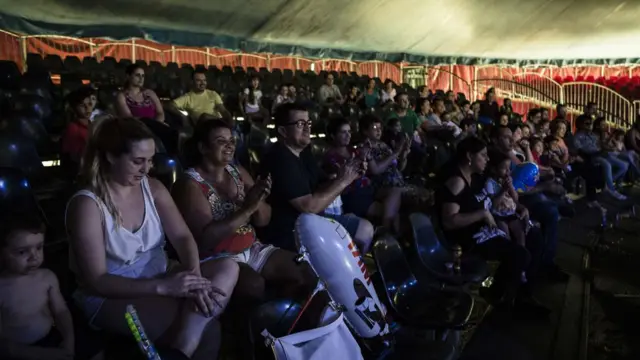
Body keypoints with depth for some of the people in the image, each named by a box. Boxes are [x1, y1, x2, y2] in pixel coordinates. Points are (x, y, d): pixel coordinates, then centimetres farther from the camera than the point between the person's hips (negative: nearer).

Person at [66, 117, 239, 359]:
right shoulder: (87, 204, -17)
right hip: (109, 297, -7)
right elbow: (96, 281, -20)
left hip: (159, 280, 7)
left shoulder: (153, 188, 1)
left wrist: (195, 276, -27)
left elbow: (182, 237, -5)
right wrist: (163, 287, -31)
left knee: (227, 268, -20)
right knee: (204, 327, -29)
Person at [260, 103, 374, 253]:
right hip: (288, 233, -9)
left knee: (365, 228, 10)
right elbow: (309, 206, -27)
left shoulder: (303, 151, 8)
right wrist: (342, 181, -20)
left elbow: (323, 186, 8)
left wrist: (347, 176, -10)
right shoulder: (280, 160, -23)